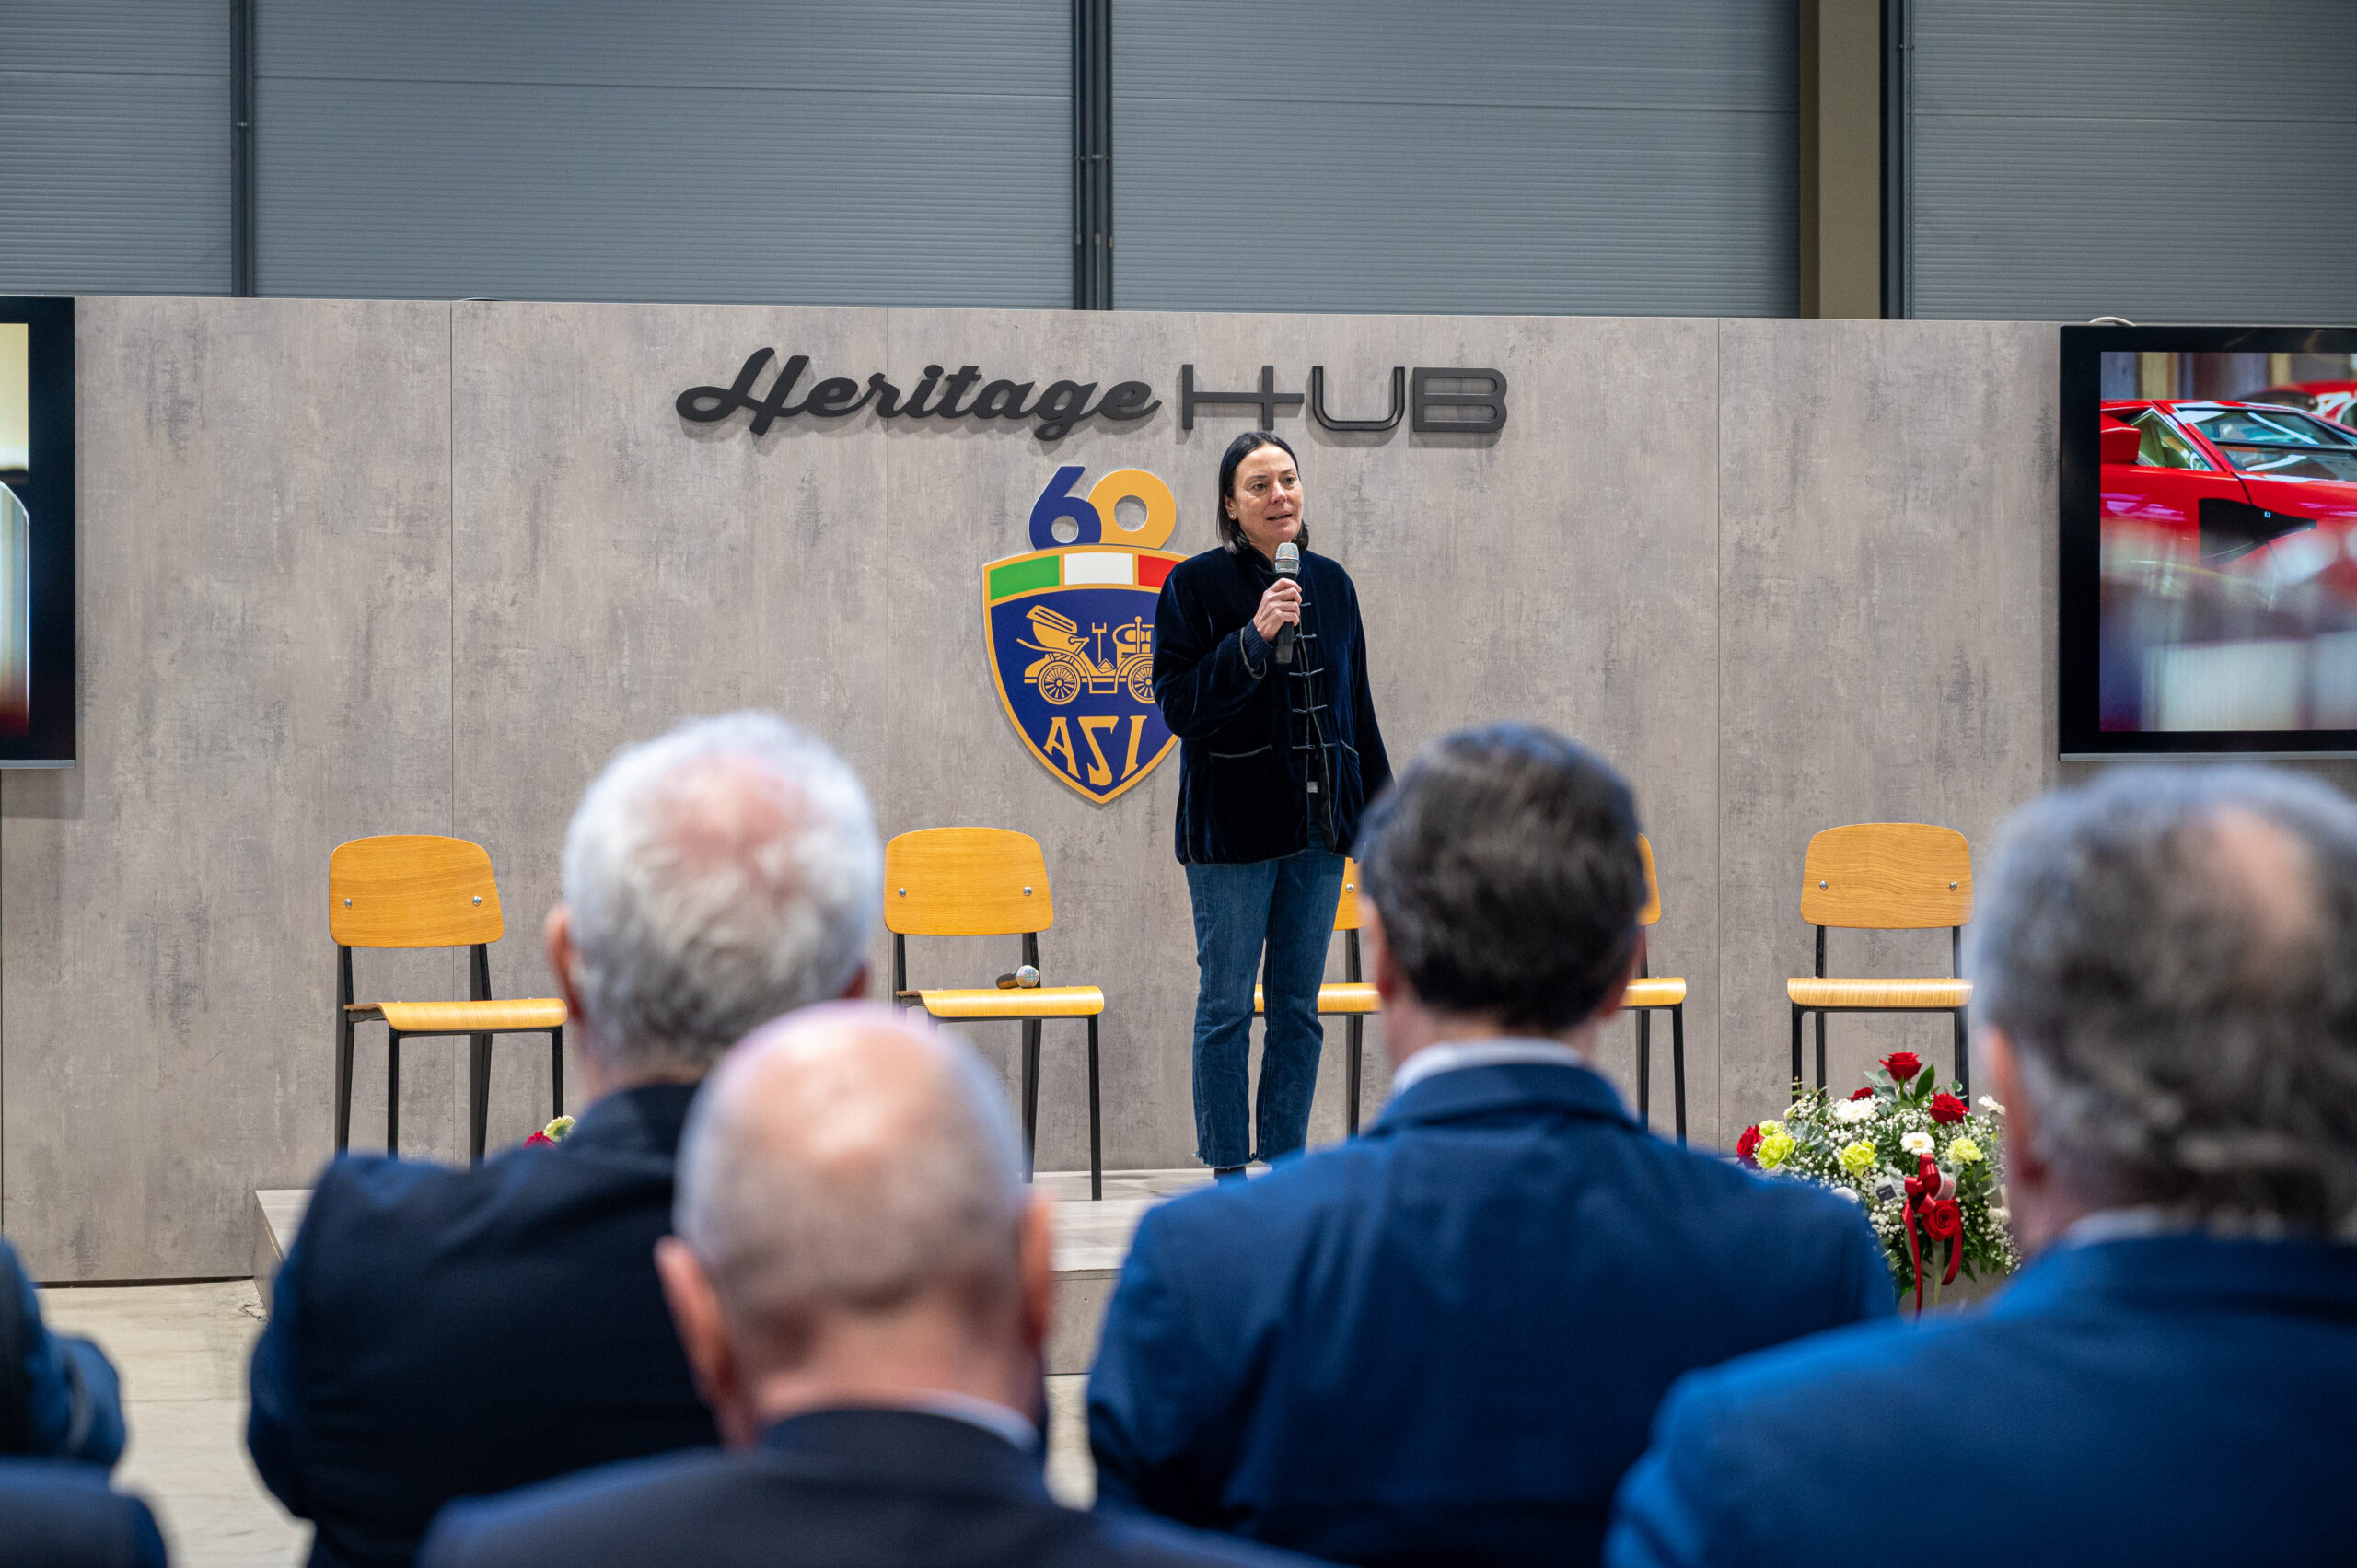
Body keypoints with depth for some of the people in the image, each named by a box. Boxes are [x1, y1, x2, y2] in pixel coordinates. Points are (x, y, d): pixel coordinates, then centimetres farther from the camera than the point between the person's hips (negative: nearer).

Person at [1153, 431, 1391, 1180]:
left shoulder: (1330, 582, 8)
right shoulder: (1195, 584, -6)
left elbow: (1356, 704, 14)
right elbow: (1178, 704, -12)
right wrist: (1254, 638, -23)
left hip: (1318, 823, 5)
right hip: (1232, 826, -5)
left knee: (1300, 1005, 9)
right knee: (1227, 1004, 1)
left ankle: (1287, 1163, 17)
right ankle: (1228, 1173, 9)